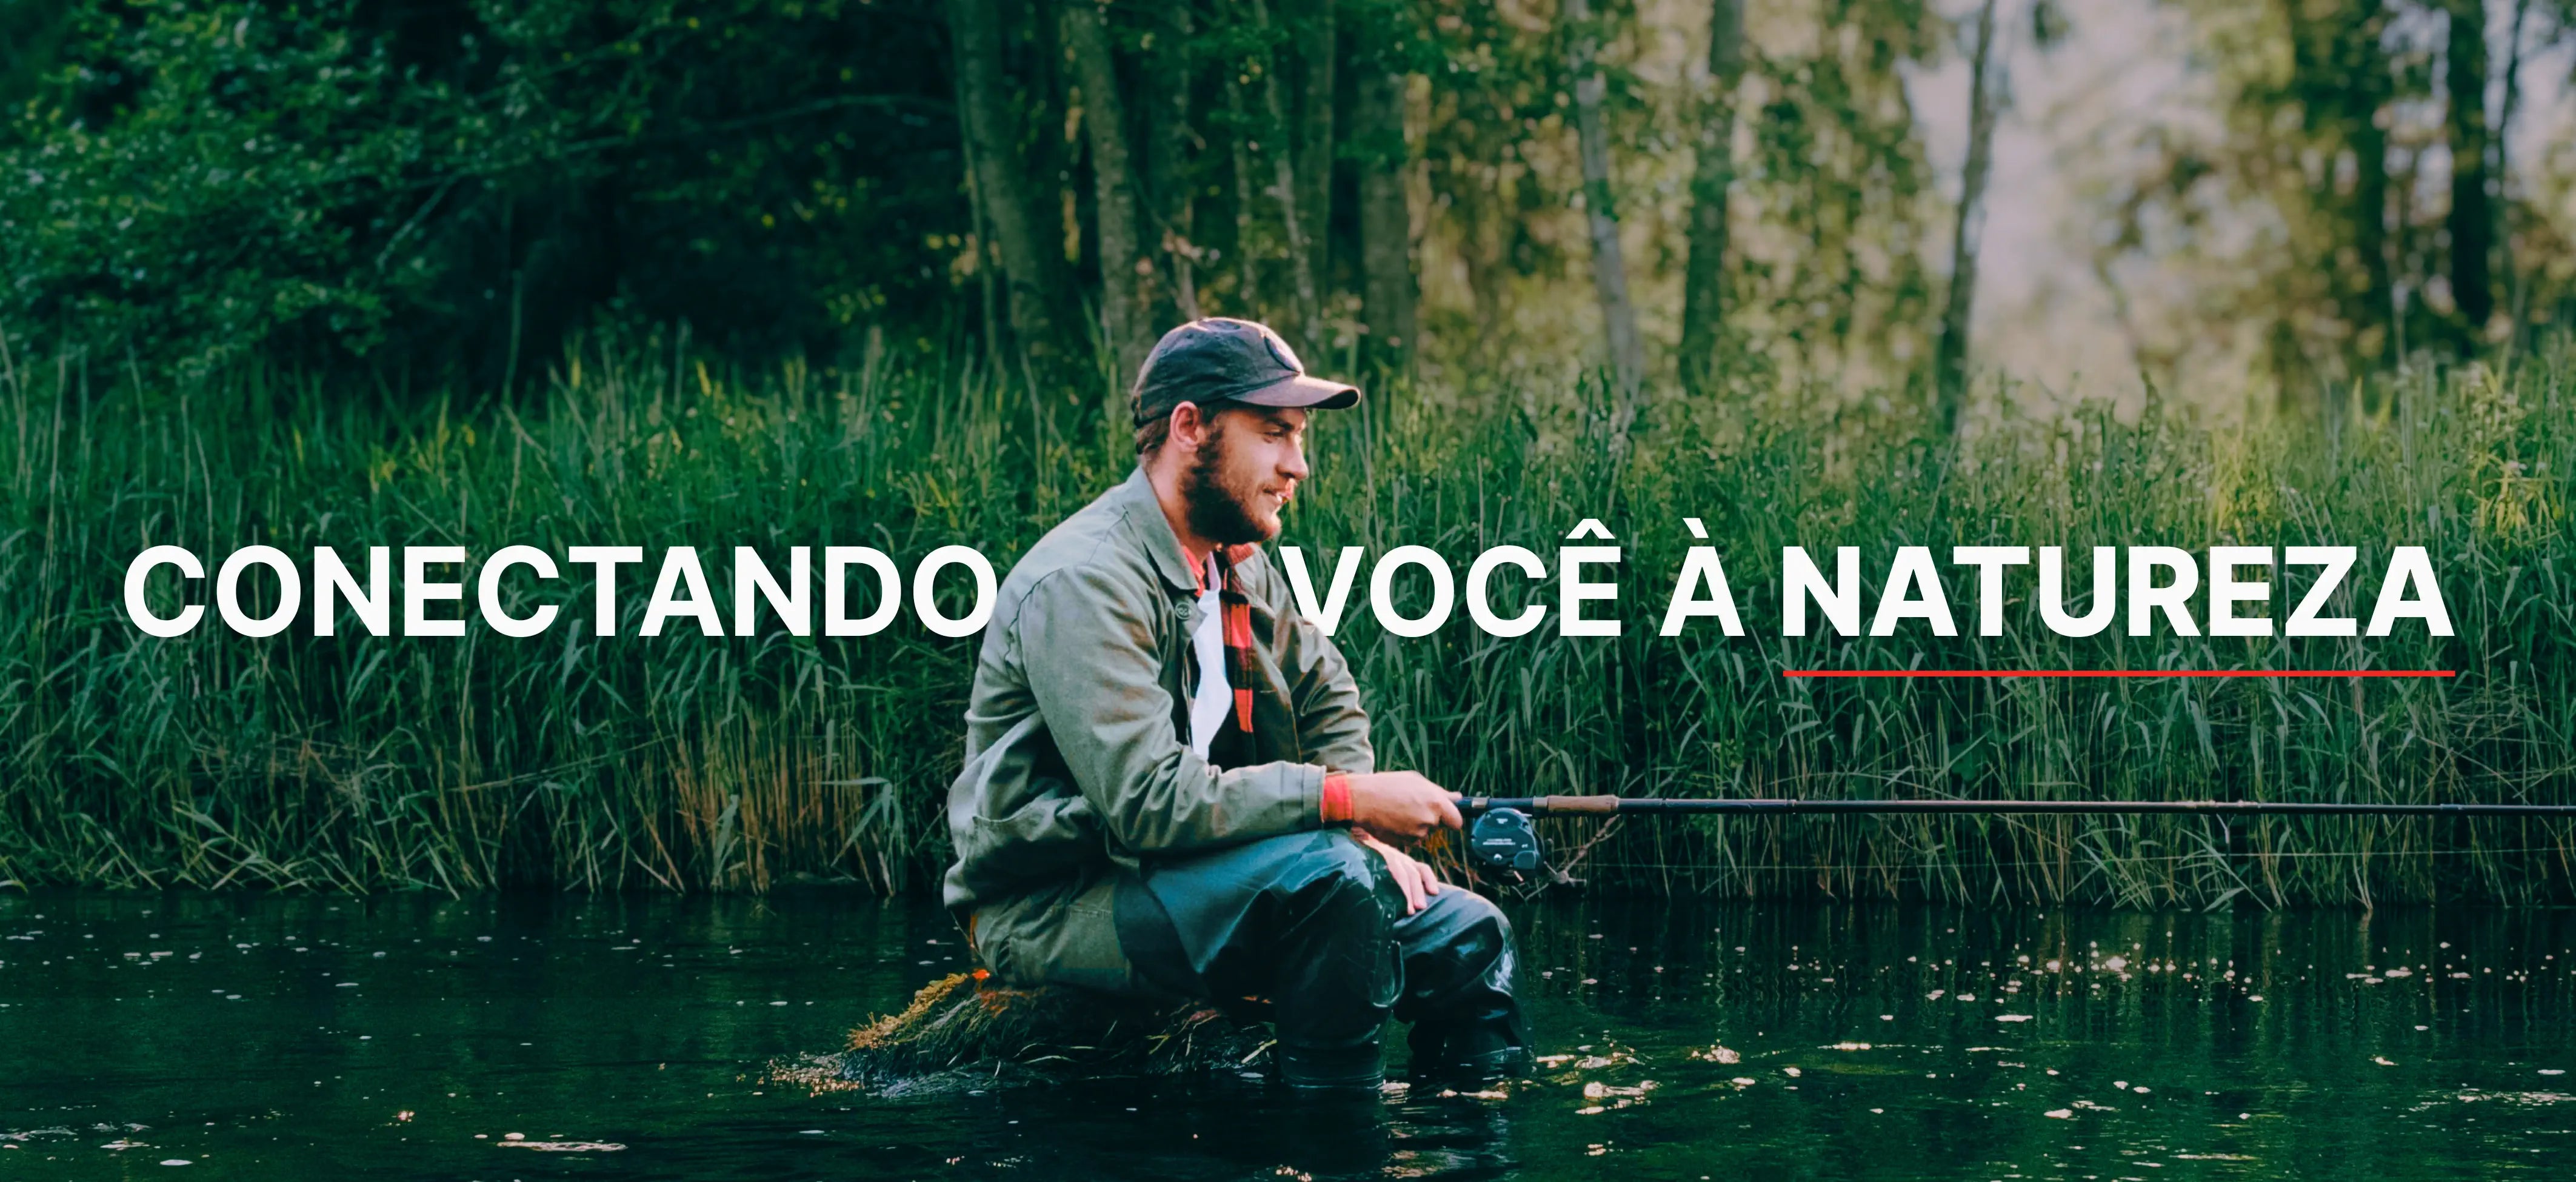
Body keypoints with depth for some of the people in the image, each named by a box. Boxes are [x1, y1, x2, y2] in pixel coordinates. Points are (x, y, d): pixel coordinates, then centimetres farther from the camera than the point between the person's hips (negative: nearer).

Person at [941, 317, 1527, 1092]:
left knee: (1466, 935, 1)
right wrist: (1350, 801, -26)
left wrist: (1366, 833, 1)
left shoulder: (1237, 564, 9)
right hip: (1055, 906, -9)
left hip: (1176, 877, 9)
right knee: (1324, 873, -31)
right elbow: (1147, 801, -29)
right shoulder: (1085, 582, -21)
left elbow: (1327, 700, 22)